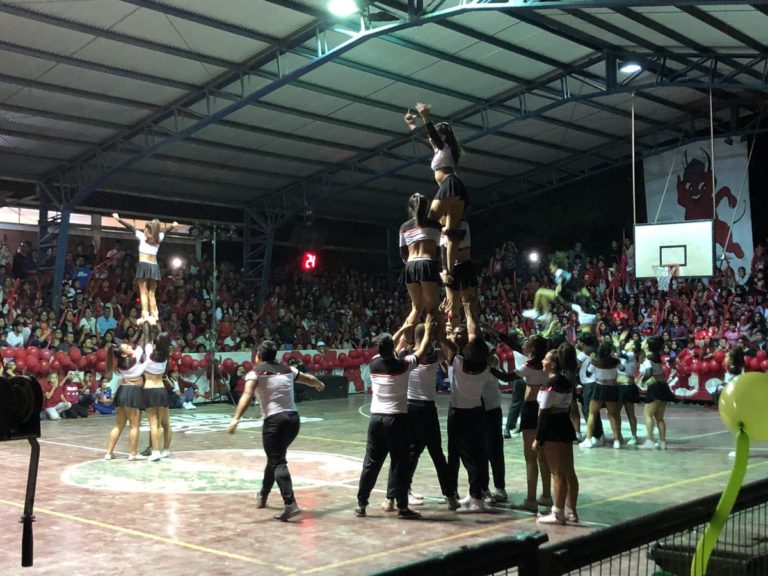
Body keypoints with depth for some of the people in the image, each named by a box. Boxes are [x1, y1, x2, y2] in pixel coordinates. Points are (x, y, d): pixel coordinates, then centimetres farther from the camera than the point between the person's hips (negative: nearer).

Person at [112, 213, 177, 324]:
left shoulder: (142, 236, 2)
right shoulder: (158, 238, 12)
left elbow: (130, 227, 4)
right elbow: (165, 231, 31)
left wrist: (118, 219, 8)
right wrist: (173, 225, 50)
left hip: (144, 265, -4)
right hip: (154, 266, 4)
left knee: (144, 292, -6)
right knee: (152, 294, 6)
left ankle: (145, 315, -16)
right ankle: (153, 316, -2)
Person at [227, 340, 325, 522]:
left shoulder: (256, 372, 1)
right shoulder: (287, 369, 15)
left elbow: (247, 395, -18)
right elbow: (309, 379, 33)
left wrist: (236, 418, -29)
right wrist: (319, 384, 55)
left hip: (274, 420, -6)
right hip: (293, 419, 6)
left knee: (277, 462, -6)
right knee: (275, 457, 23)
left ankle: (290, 504, -22)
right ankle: (262, 496, 40)